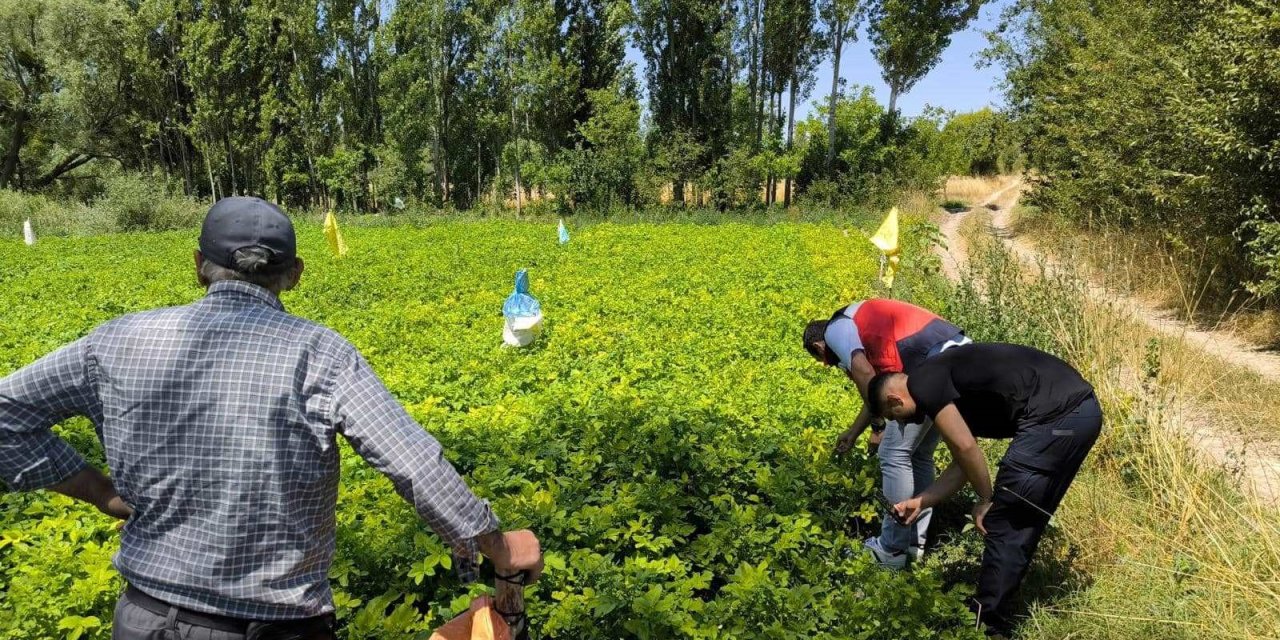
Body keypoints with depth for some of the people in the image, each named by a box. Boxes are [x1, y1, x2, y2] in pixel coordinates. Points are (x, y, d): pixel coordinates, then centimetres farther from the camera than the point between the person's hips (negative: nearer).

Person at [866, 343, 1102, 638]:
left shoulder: (922, 383, -3)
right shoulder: (953, 387, 24)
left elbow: (964, 447, -9)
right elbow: (964, 462, 28)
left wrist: (986, 499, 5)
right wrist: (922, 501, 33)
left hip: (1056, 416, -10)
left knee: (1002, 522, 1)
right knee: (1024, 520, 19)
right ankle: (995, 615, 31)